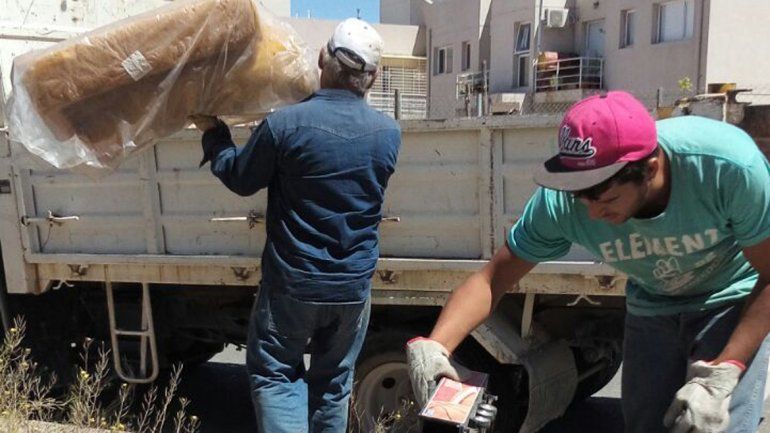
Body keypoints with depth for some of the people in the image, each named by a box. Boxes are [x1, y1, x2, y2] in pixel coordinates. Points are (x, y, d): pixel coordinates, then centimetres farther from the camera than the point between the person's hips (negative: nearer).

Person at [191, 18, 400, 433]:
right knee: (333, 383, 19)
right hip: (353, 285, 4)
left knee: (275, 374, 14)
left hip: (292, 283, -3)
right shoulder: (389, 133, -4)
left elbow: (240, 179, -2)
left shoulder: (285, 123, -17)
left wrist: (212, 132, 16)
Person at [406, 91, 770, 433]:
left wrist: (720, 376, -31)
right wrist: (434, 345, -39)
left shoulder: (727, 165, -35)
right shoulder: (561, 202, -29)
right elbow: (492, 278, -22)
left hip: (733, 301, -2)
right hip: (653, 306, 2)